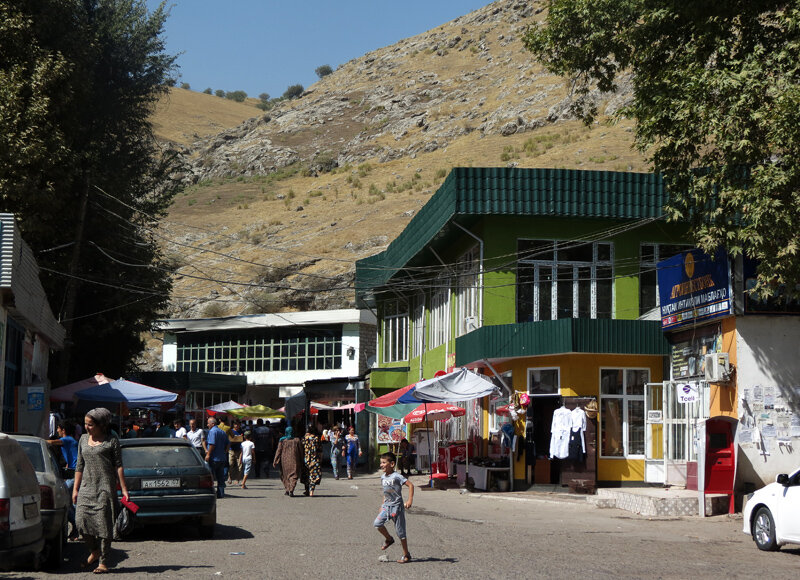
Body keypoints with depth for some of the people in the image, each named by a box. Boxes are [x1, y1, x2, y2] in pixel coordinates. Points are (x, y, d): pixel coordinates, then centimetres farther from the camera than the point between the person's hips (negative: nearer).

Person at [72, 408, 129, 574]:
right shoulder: (83, 439, 15)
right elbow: (79, 466, 18)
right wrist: (75, 488, 15)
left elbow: (118, 466, 0)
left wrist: (124, 489, -3)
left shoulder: (112, 441, 0)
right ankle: (95, 551, 18)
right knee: (81, 521, -6)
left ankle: (103, 561, 3)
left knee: (103, 524, -5)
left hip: (105, 487, -5)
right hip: (86, 487, 5)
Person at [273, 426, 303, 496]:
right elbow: (301, 452, 4)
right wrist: (301, 463, 12)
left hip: (284, 460, 1)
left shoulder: (282, 440, -2)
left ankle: (287, 489, 20)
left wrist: (275, 462, 0)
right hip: (294, 461, 0)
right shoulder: (297, 440, 1)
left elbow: (278, 451, -4)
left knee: (285, 475, 18)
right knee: (293, 476, 0)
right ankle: (291, 490, -17)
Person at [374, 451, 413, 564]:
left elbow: (410, 485, -18)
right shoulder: (383, 477, 9)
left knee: (400, 531, -2)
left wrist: (410, 500, -24)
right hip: (387, 506, 7)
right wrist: (382, 505, 20)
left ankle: (406, 555, 9)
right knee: (377, 523, -11)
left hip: (397, 506, -7)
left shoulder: (396, 477, -15)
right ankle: (389, 539, 16)